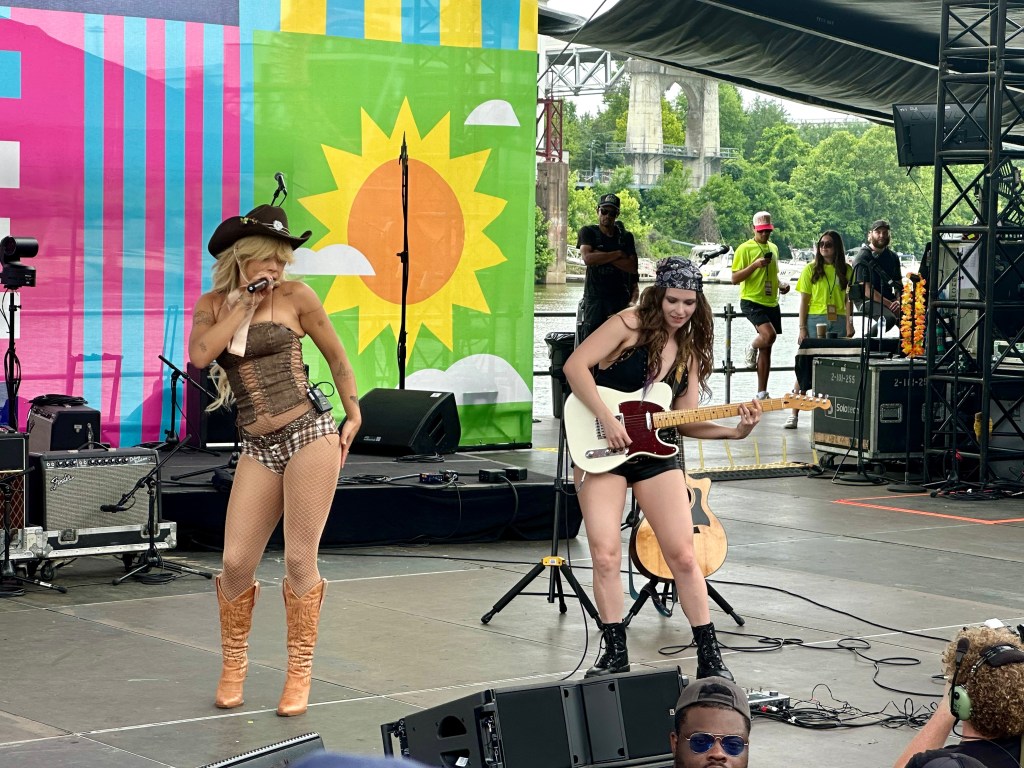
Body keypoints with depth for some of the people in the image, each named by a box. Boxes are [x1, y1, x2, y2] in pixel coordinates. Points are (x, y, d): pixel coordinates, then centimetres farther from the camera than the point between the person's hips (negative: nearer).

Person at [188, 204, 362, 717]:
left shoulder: (295, 296, 1)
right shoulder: (213, 305, 9)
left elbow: (336, 356, 11)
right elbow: (199, 354, -11)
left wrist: (354, 418, 9)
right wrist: (245, 302, -7)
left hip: (310, 434, -3)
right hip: (258, 449, 3)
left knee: (299, 560, -2)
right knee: (236, 563, -2)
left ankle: (300, 673, 11)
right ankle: (233, 666, 20)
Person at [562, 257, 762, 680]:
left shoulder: (689, 351, 8)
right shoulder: (630, 324, -9)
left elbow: (684, 420, 6)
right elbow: (575, 365, -16)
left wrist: (734, 432, -10)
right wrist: (607, 419, -22)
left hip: (654, 453, 4)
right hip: (602, 451, -4)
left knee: (683, 555, -1)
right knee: (605, 554, -10)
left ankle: (709, 658, 7)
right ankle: (615, 654, 3)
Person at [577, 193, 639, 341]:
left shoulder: (625, 237, 10)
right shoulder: (588, 232, 5)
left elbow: (633, 267, -2)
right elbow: (588, 258, -14)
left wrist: (602, 256, -9)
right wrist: (617, 254, -9)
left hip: (620, 296, 2)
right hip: (594, 296, -2)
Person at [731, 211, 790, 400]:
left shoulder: (773, 248, 14)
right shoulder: (744, 249, -7)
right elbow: (735, 279, -11)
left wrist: (781, 285, 7)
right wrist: (755, 265, -22)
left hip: (771, 303, 7)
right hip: (752, 301, -7)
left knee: (766, 349, 7)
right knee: (769, 335, -29)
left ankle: (761, 393, 13)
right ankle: (752, 348, 6)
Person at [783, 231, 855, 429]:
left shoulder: (846, 270, 8)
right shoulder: (811, 269, 5)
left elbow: (848, 299, 7)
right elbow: (804, 301, 3)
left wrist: (849, 323, -7)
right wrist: (802, 328, -4)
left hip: (838, 323, 2)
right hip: (815, 321, -2)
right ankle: (794, 414, -5)